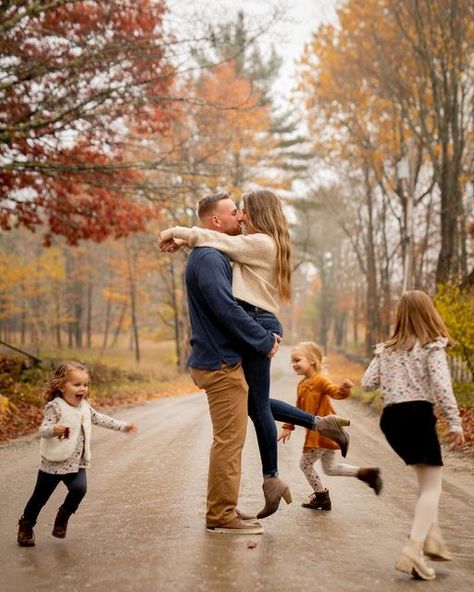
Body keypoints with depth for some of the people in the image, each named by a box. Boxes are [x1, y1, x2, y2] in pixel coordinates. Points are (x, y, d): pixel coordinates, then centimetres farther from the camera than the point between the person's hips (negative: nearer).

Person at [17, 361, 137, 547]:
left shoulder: (84, 407, 3)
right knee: (40, 497, 9)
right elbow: (43, 430, -27)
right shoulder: (55, 407, -17)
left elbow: (100, 419, 17)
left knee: (79, 489, -19)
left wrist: (123, 426, 16)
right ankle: (25, 526, 34)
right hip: (54, 463, -4)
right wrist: (54, 429, -49)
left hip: (76, 463, 4)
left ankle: (63, 516, 9)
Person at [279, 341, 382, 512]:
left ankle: (321, 497, 17)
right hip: (319, 433, 9)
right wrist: (288, 427, 21)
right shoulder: (302, 385, 13)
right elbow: (299, 408, 22)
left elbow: (336, 392, -32)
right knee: (330, 468, 16)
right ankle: (366, 473, 15)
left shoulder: (320, 380, -16)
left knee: (305, 464, 2)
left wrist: (343, 389, -54)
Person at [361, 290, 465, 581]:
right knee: (432, 486, -1)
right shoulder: (433, 346, -3)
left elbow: (367, 383, 7)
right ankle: (414, 549, -16)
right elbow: (441, 386, -14)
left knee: (427, 477, 24)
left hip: (390, 417, 6)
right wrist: (455, 423, -10)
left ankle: (432, 535, 16)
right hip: (418, 414, -6)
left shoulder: (387, 348, 12)